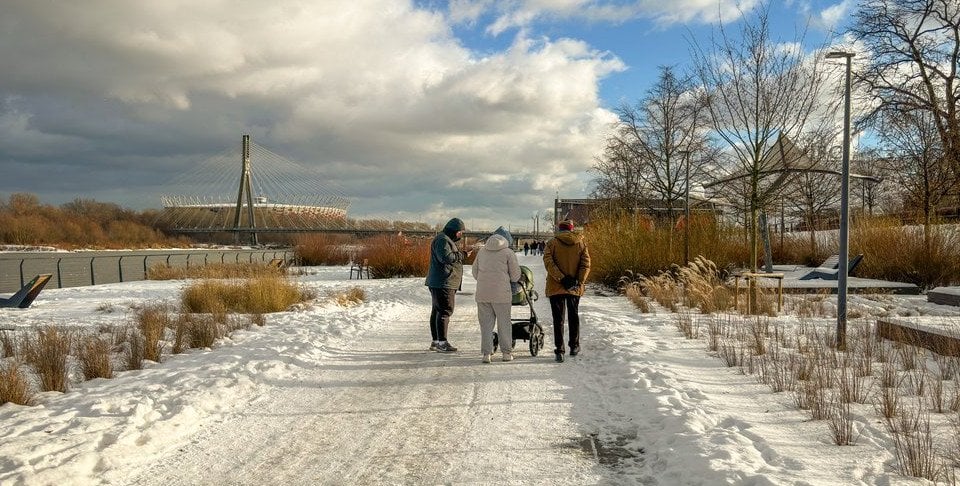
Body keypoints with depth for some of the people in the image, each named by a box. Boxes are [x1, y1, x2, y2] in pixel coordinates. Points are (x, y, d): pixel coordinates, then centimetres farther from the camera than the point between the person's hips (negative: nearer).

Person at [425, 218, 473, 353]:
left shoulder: (447, 240, 23)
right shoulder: (442, 240, -13)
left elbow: (453, 257, 26)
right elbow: (446, 257, -25)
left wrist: (463, 254, 10)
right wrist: (462, 255, -19)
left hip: (440, 283, 11)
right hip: (443, 283, -11)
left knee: (437, 311, 12)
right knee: (445, 311, -11)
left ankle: (435, 341, 17)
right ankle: (442, 342, -11)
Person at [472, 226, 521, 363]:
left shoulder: (482, 251, 13)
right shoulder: (508, 252, 0)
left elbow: (474, 271, 16)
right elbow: (515, 275, 1)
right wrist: (510, 281, 21)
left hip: (482, 293, 3)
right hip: (501, 293, -3)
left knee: (486, 323, 9)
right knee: (504, 323, 8)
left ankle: (486, 353, 7)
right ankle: (506, 352, 15)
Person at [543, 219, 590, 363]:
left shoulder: (552, 243, -3)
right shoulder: (581, 243, 3)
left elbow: (548, 262, -15)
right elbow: (586, 264, -6)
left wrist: (562, 279, -17)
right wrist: (580, 281, -10)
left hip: (555, 287, -2)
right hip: (575, 287, 2)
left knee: (558, 319, 3)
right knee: (574, 316, 18)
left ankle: (559, 350, -1)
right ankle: (574, 346, 27)